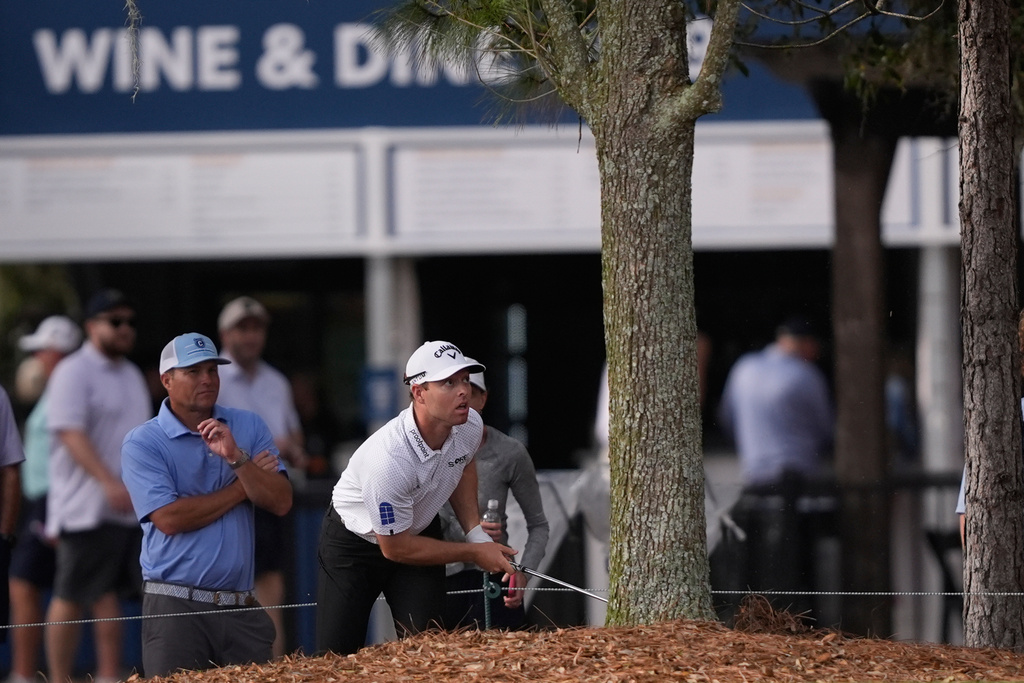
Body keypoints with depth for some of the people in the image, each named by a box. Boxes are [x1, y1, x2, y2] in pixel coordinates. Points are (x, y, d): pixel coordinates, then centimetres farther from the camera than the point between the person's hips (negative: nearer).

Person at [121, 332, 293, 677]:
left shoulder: (249, 428, 10)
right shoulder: (142, 442, -1)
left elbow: (281, 502, 0)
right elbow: (169, 518, -13)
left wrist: (236, 458, -15)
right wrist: (243, 486, -3)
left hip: (242, 607, 3)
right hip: (176, 608, -3)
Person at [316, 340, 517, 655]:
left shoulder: (470, 425, -19)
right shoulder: (388, 460, -39)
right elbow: (395, 548, -25)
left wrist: (476, 532, -4)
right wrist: (473, 553, -18)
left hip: (419, 531, 5)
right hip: (353, 541, -5)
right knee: (336, 654, -6)